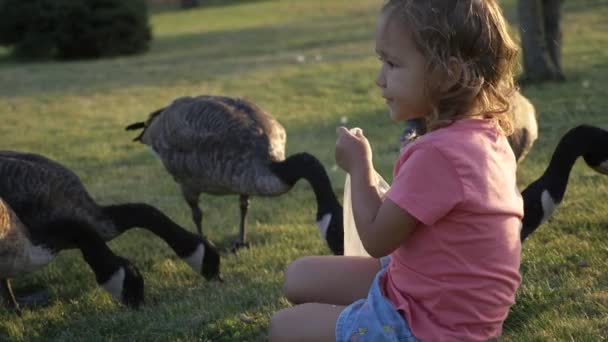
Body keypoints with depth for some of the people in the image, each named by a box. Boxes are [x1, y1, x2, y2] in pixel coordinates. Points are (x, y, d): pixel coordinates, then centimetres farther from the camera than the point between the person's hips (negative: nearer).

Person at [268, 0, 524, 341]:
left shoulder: (438, 153, -29)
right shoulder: (489, 135, -1)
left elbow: (377, 239, -18)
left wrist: (360, 166, -6)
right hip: (441, 298, 9)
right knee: (300, 276, 19)